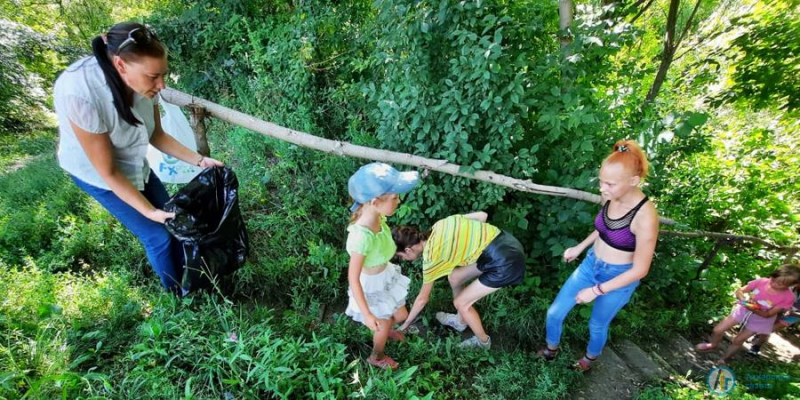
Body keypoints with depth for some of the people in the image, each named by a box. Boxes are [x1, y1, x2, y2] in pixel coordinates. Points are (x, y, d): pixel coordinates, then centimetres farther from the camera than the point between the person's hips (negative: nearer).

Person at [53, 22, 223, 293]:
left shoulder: (142, 81, -22)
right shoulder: (80, 95, -38)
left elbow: (157, 135, -5)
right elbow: (108, 171, -29)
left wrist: (199, 161, -13)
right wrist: (149, 211, -28)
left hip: (134, 162, 5)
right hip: (96, 171, -5)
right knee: (157, 235, -3)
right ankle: (177, 294, 23)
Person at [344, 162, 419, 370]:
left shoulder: (377, 216, -18)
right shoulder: (362, 235, -41)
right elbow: (353, 279, -30)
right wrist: (367, 315, -23)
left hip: (387, 276, 7)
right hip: (371, 286, -7)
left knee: (401, 316, 28)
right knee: (382, 325, 21)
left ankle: (384, 331, 63)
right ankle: (376, 357, 54)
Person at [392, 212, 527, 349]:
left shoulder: (431, 255, -12)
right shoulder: (439, 225, 4)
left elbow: (423, 299, 2)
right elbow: (482, 215, 5)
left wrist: (405, 324, 16)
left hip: (506, 263, -8)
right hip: (505, 241, 9)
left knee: (461, 303, 8)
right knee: (454, 278, 18)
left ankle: (483, 342, 32)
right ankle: (460, 321, 42)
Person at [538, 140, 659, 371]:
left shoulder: (645, 216, -30)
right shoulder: (609, 196, -13)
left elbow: (640, 270, -21)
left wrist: (596, 291, -19)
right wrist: (579, 247, 12)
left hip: (618, 278, -5)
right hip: (590, 265, 5)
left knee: (597, 325, 20)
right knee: (554, 313, 10)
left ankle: (591, 357, 52)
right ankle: (552, 349, 40)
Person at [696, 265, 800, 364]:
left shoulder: (788, 297, -26)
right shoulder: (762, 282, -23)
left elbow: (768, 314, -21)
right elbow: (739, 291, -11)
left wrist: (754, 310, -39)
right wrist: (743, 299, -31)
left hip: (761, 319, -2)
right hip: (744, 309, 2)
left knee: (738, 341, 8)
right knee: (718, 330, 2)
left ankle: (724, 359, 34)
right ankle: (713, 345, 34)